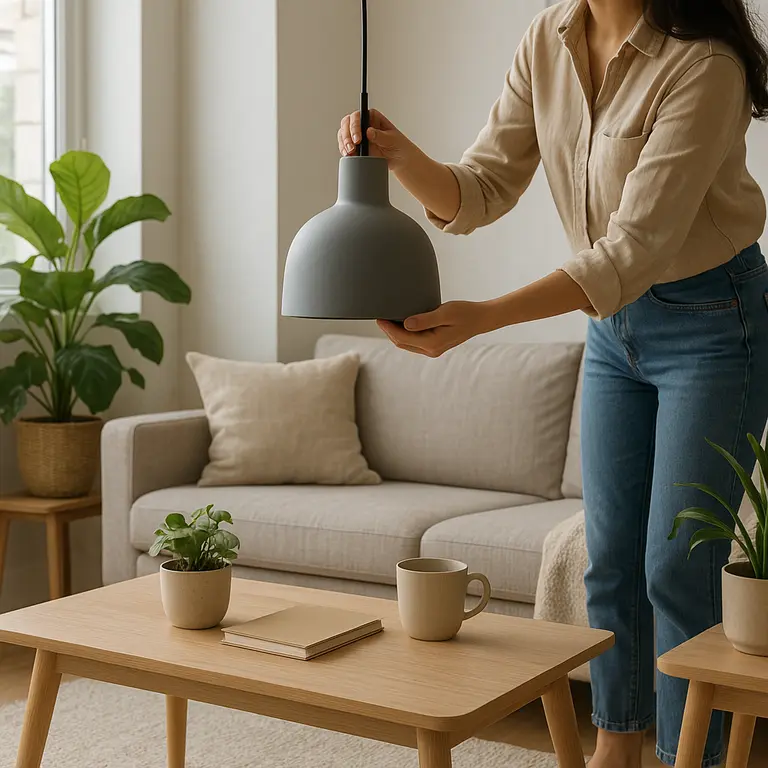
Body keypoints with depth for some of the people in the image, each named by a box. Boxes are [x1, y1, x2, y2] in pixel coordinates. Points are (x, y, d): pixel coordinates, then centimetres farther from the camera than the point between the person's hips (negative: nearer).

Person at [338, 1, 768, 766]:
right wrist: (400, 156, -25)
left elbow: (635, 249, -31)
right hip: (614, 322, 6)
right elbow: (481, 191, -4)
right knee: (608, 555, 12)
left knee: (676, 567, -4)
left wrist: (479, 317, -40)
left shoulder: (703, 64, -25)